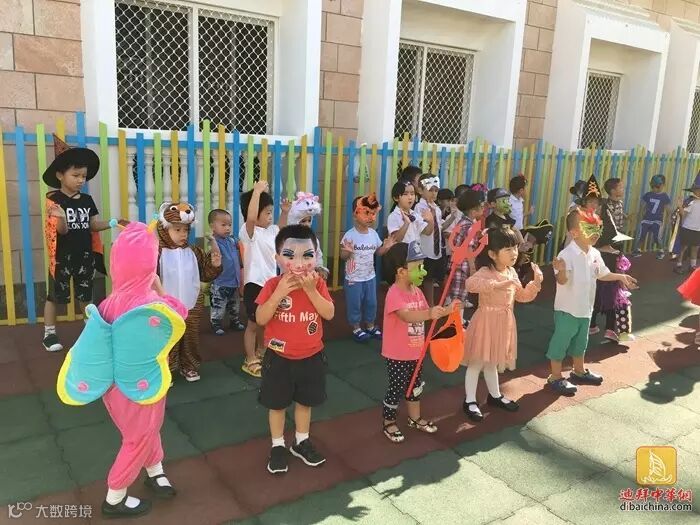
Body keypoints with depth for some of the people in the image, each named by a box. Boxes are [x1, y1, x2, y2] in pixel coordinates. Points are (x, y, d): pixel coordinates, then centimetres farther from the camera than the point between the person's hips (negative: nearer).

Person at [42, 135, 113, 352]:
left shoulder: (87, 200, 5)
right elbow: (62, 230, -18)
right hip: (62, 256, -4)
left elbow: (94, 225, 2)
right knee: (54, 295, 6)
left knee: (86, 295, 16)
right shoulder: (54, 199, -10)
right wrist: (61, 218, -40)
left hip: (85, 256, 4)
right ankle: (49, 333, 19)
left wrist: (111, 223, -15)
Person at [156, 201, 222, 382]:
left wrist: (214, 265, -9)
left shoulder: (194, 252, 1)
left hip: (192, 306, 4)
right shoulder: (158, 253, -12)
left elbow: (205, 274, 8)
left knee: (190, 338, 17)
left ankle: (189, 366, 35)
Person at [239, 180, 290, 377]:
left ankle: (261, 353, 39)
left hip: (270, 283, 8)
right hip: (255, 285, -8)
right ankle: (250, 361, 16)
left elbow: (280, 230, 31)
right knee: (253, 324, 4)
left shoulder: (270, 230, 8)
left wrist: (285, 212, 16)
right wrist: (257, 191, -40)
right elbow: (250, 217, -39)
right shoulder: (249, 232, -17)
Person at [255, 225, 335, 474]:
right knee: (277, 404, 12)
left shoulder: (318, 283, -8)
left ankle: (302, 442, 39)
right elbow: (261, 319, -19)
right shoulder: (273, 285, -14)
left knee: (305, 401, 18)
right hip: (279, 357, -2)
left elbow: (329, 314, -18)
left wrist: (311, 290, -28)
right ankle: (278, 446, 31)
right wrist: (279, 293, -29)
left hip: (311, 357, 2)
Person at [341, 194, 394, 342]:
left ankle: (370, 326, 36)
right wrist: (347, 251, -36)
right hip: (354, 278, -5)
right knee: (354, 304, 7)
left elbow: (378, 252, 11)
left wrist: (386, 247, -7)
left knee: (371, 303, 17)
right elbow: (343, 256, -15)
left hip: (370, 276, 6)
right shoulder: (350, 235, -18)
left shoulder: (373, 234, 0)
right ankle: (356, 328, 24)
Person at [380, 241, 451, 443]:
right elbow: (407, 315, -41)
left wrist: (446, 310, -6)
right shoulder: (394, 293, -26)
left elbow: (427, 313, 10)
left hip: (416, 351, 8)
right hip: (397, 355, -8)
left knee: (416, 386, 23)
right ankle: (389, 424, 27)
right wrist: (429, 314, -55)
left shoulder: (417, 291, 2)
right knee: (396, 389, 7)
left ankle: (415, 418, 43)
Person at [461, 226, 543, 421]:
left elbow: (522, 296, 16)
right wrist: (496, 284, -50)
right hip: (486, 321, -7)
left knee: (492, 361, 24)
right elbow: (471, 283, -43)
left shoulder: (512, 272, 5)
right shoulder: (486, 271, -21)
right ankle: (470, 401, 17)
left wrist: (536, 282, 1)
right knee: (477, 362, 4)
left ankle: (495, 395, 40)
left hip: (504, 323, 7)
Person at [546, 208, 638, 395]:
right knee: (560, 342, 4)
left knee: (580, 341, 23)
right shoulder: (567, 255, -23)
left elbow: (602, 275, 18)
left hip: (585, 308, 8)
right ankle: (555, 378, 17)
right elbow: (562, 280, -32)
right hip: (567, 309, -8)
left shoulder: (595, 254, 2)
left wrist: (621, 277, 10)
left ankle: (579, 372, 42)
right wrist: (561, 270, -52)